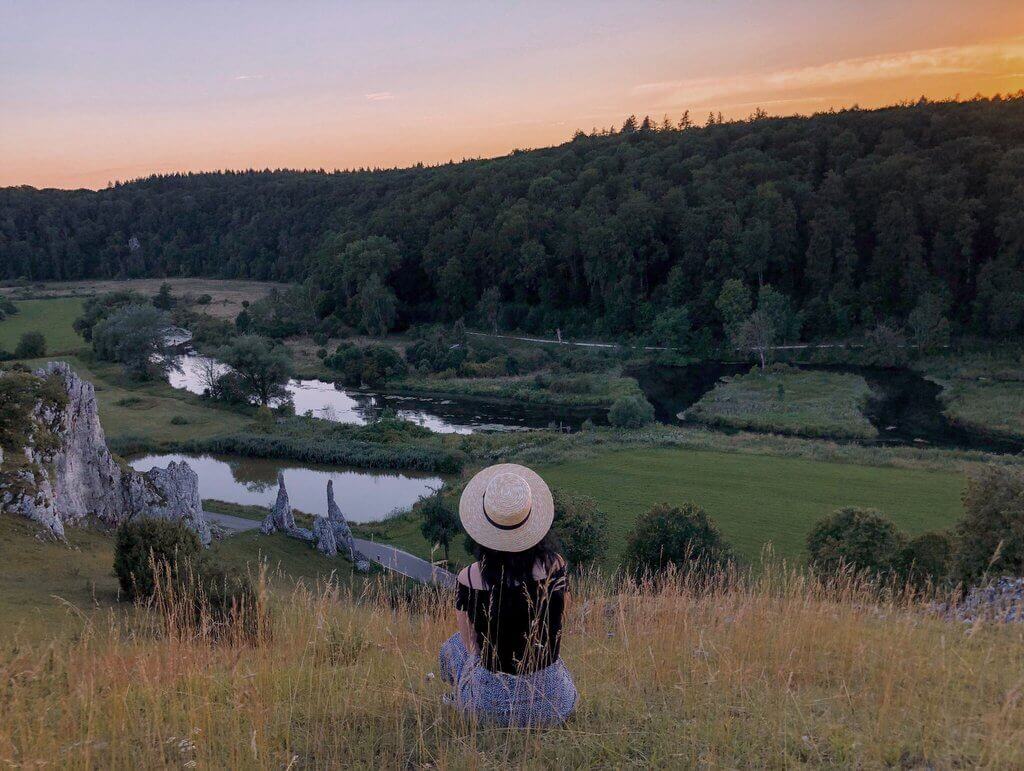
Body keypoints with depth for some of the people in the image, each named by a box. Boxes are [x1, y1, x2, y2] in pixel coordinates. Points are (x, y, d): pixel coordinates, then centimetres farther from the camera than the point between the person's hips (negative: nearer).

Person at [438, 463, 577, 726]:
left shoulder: (468, 579, -18)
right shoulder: (555, 567, -15)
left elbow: (472, 643, 0)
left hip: (488, 703, -2)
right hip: (552, 705, 2)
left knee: (452, 646, 31)